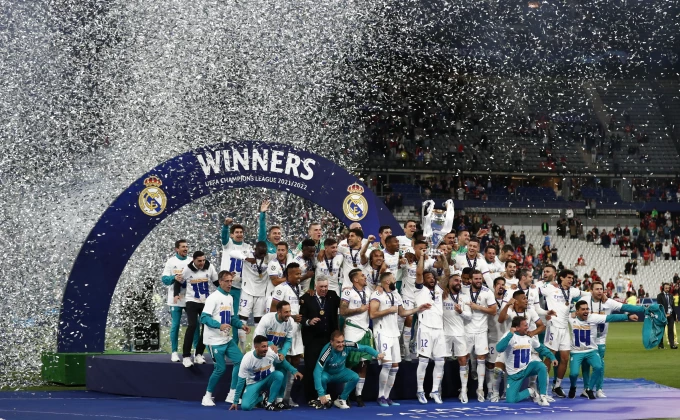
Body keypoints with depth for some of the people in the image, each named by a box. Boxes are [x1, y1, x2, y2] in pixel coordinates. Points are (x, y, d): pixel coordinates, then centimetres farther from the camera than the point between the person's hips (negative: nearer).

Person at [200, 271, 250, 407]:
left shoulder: (230, 298, 12)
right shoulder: (213, 297, -13)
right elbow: (204, 317, -21)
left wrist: (241, 325, 3)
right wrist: (219, 325, -33)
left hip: (227, 339, 8)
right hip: (215, 341, -8)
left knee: (240, 360, -1)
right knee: (220, 368, -7)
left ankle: (232, 394, 6)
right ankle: (207, 397, 11)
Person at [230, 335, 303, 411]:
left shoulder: (271, 352, -20)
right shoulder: (247, 359, -26)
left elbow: (282, 362, 4)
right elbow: (241, 381, -18)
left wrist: (294, 371, -7)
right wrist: (236, 401, -16)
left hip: (269, 379, 2)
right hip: (254, 383, -2)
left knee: (279, 374, -32)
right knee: (245, 406, -25)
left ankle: (269, 403, -19)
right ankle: (261, 398, 9)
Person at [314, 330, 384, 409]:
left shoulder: (347, 345, -25)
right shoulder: (327, 351, -36)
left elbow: (365, 348, -15)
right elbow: (317, 371, -41)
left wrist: (377, 354, -37)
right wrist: (321, 394, -46)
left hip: (340, 372, 4)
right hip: (327, 374, -4)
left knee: (355, 377, -23)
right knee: (322, 378, -36)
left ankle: (341, 400, -3)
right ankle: (323, 400, -6)